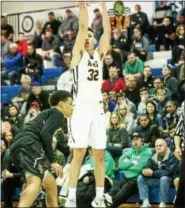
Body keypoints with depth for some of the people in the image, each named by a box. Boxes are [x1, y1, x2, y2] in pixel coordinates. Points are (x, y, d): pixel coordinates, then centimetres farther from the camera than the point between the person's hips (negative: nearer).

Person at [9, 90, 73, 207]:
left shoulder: (46, 114, 36)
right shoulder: (57, 113, 8)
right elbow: (45, 133, -10)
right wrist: (52, 161, -8)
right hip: (29, 144, -10)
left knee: (51, 183, 22)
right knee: (36, 182, -30)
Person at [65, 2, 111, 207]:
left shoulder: (99, 54, 15)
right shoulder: (78, 54, 4)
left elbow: (107, 31, 4)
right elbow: (82, 27, -8)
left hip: (98, 109, 4)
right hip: (81, 109, -4)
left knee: (99, 155, 5)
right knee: (78, 155, -7)